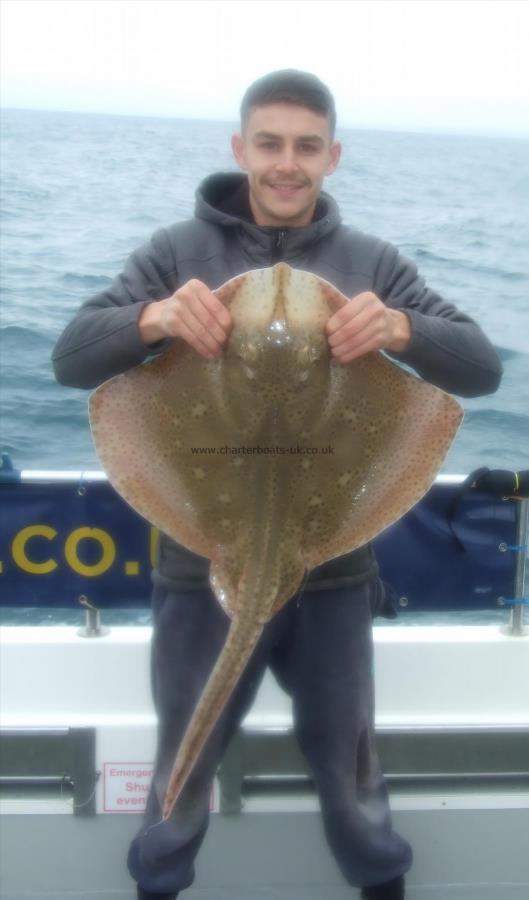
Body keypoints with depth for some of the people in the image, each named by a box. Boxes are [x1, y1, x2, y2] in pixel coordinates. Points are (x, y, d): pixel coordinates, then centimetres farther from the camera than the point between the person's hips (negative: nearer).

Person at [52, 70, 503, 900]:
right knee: (185, 760, 20)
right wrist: (152, 318, -29)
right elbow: (71, 359, -9)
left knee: (347, 759, 20)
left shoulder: (372, 264, 0)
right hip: (202, 566, 0)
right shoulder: (179, 251, -3)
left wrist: (401, 328, -28)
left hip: (333, 570, 1)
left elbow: (482, 368, -7)